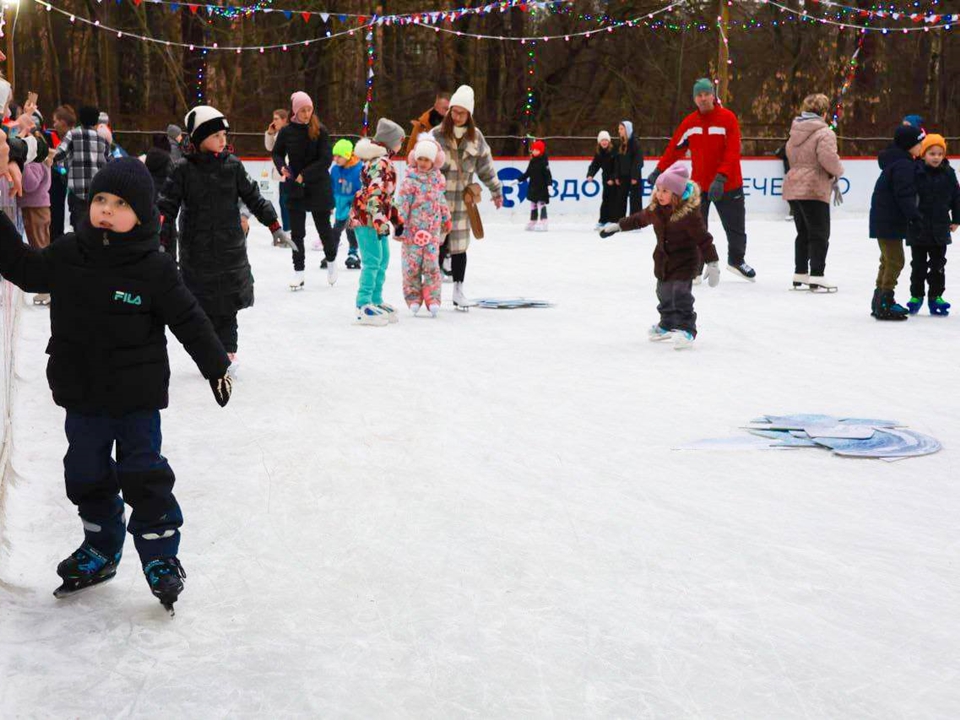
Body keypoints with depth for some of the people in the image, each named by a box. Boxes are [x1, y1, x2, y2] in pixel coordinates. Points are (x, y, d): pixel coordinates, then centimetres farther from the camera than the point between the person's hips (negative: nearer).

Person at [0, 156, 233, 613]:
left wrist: (215, 363, -2)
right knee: (86, 475, 15)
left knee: (144, 476, 1)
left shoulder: (153, 268, -12)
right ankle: (100, 550, 34)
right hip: (82, 394, 4)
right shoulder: (67, 254, -2)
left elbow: (187, 318, -5)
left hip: (136, 394, -4)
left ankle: (161, 556, 16)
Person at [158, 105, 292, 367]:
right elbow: (167, 205, -3)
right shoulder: (184, 170, -5)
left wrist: (275, 226, 7)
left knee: (227, 305, 5)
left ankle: (227, 352, 19)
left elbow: (253, 198, 8)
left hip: (230, 249, 1)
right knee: (203, 304, 5)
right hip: (196, 252, -1)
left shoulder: (232, 165, 1)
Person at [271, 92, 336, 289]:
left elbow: (326, 159, -12)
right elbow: (277, 153, 11)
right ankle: (298, 271, 12)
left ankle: (331, 260, 35)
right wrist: (282, 167, -10)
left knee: (324, 227, 10)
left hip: (319, 186, -1)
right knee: (296, 231, 3)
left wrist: (305, 174, -18)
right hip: (295, 189, 1)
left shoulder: (320, 131, -8)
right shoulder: (286, 132, -2)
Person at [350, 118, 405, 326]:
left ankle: (376, 301, 25)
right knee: (373, 261, -11)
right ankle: (363, 307, -11)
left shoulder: (384, 161, 18)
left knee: (383, 259, 16)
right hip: (367, 217, -11)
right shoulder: (380, 163, -16)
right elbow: (374, 194, -25)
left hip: (377, 218, 11)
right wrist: (380, 221, -31)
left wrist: (396, 219, 27)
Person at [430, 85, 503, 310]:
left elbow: (486, 165, 14)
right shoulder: (436, 135, -7)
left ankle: (458, 291, 16)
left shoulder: (476, 137, 5)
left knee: (460, 247, 7)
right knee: (438, 246, 0)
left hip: (462, 200, 3)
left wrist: (496, 190, 19)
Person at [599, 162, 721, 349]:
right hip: (664, 259, 8)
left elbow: (703, 238, -24)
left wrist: (713, 264, -25)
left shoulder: (689, 213, -25)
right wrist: (617, 226, 23)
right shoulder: (656, 209, -4)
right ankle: (667, 325, 33)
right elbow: (639, 219, 16)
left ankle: (686, 329, -11)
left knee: (681, 293, -17)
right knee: (664, 292, 16)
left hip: (685, 260, -8)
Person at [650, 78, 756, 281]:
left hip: (729, 185, -2)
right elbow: (674, 148, 10)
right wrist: (659, 171, 12)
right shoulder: (689, 122, 1)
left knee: (735, 227, 12)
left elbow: (732, 152, -18)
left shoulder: (728, 118, -11)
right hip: (699, 185, 2)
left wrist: (720, 178, -28)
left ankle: (736, 260, 35)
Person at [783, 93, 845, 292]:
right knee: (819, 235, -1)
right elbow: (828, 157, -24)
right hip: (814, 190, -8)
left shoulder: (795, 131, 11)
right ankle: (816, 276, -6)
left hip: (793, 188, 8)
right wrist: (838, 171, -3)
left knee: (803, 233, 18)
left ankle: (800, 273, 22)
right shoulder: (824, 133, -12)